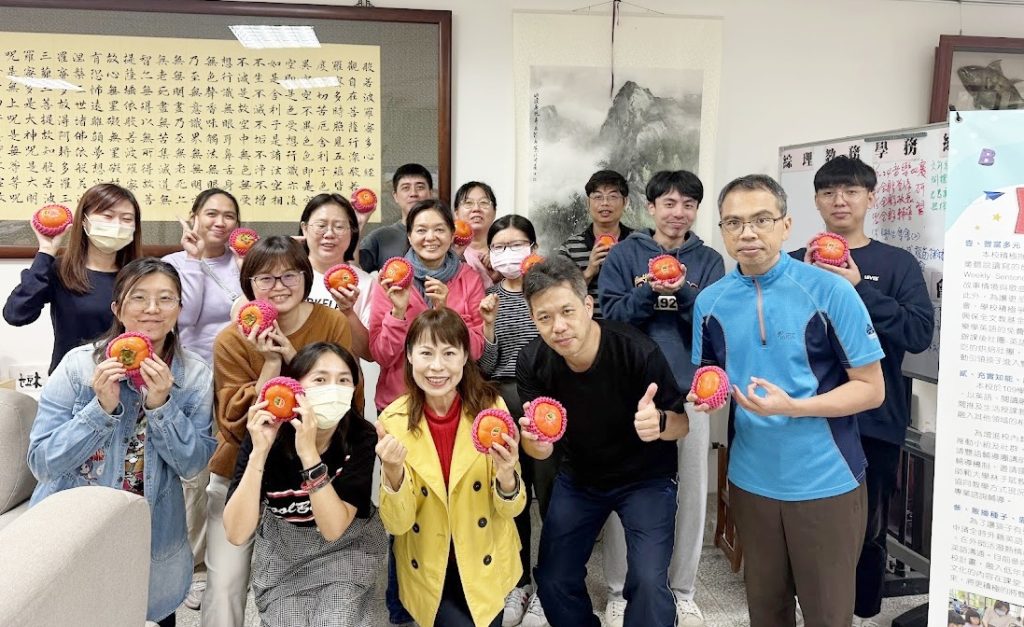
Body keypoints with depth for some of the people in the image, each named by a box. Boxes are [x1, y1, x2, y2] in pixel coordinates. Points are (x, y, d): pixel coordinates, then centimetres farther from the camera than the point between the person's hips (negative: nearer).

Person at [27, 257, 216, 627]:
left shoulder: (195, 375, -8)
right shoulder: (78, 365, -14)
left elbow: (193, 464, -11)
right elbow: (41, 463, -15)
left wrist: (161, 406, -25)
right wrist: (102, 407, -28)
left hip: (155, 539, 2)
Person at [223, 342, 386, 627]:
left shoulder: (361, 437, -22)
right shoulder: (264, 434, -21)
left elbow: (334, 528, -28)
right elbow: (236, 534, -27)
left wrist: (309, 454, -39)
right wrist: (259, 452, -38)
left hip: (348, 546, -1)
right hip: (281, 549, 1)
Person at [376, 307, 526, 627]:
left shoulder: (490, 407, -15)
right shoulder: (394, 420, -14)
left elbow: (511, 509, -10)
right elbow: (397, 523, -14)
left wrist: (506, 477, -31)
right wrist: (393, 472, -32)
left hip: (485, 564, 1)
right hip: (428, 570, 0)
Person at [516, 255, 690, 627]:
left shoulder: (638, 351, -29)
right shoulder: (532, 363, -18)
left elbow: (682, 424, -16)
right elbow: (540, 451, -11)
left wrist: (659, 422, -40)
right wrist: (534, 440, -36)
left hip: (645, 478, -3)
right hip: (578, 478, 4)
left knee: (648, 583, -18)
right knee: (552, 582, 6)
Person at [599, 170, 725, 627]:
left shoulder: (708, 261, 5)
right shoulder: (623, 255, 2)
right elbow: (611, 317, -5)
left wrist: (683, 293, -19)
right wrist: (649, 291, -19)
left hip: (689, 391, 2)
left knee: (691, 493, 9)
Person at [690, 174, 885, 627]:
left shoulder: (830, 291, -14)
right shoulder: (710, 301, -1)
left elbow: (871, 388, -11)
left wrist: (791, 407, -24)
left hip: (825, 483, -3)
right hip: (751, 480, 4)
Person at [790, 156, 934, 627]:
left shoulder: (898, 264, 1)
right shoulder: (797, 263, 6)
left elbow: (920, 333, -12)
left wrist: (859, 289, -19)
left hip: (874, 419, -1)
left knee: (868, 528, 9)